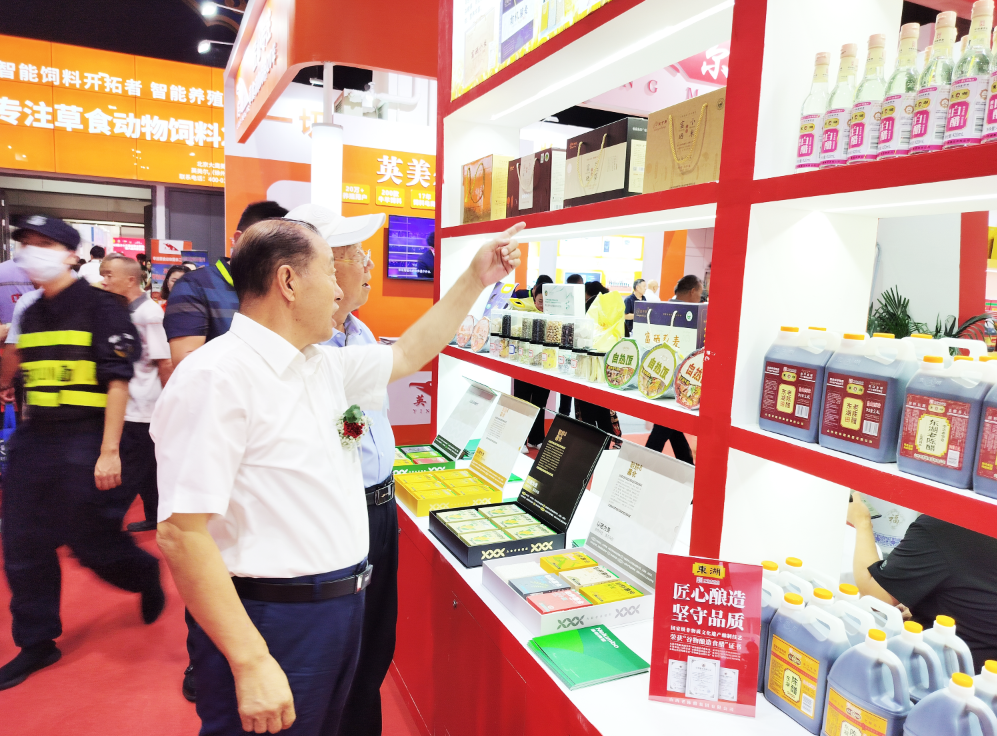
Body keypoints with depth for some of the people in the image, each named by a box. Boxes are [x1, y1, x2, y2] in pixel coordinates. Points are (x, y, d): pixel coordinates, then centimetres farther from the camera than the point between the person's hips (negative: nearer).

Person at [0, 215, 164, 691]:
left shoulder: (101, 308, -9)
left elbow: (117, 381, -13)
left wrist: (109, 451, -16)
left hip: (82, 441, -7)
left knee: (88, 541, 2)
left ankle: (147, 576, 31)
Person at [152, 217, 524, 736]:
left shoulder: (323, 365, 6)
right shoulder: (217, 377, -20)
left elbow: (407, 355, 20)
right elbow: (181, 533, -24)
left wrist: (475, 280, 18)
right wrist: (251, 663, -25)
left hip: (338, 608, 9)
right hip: (271, 622, -8)